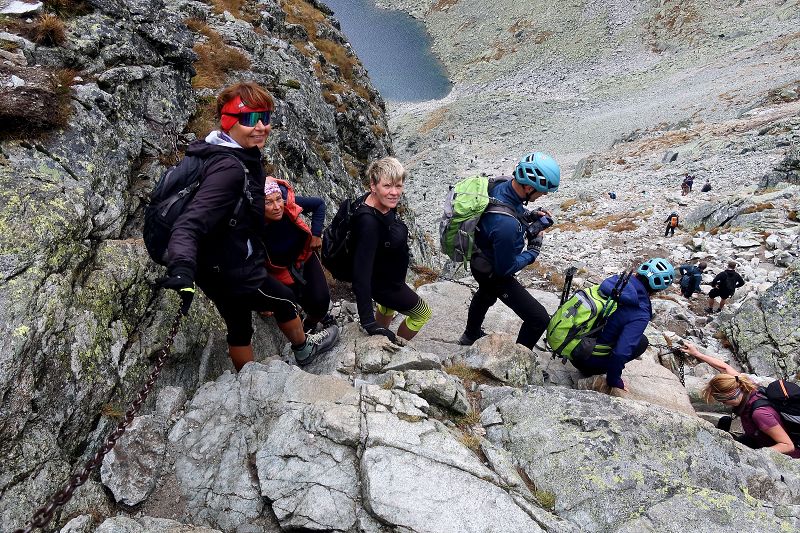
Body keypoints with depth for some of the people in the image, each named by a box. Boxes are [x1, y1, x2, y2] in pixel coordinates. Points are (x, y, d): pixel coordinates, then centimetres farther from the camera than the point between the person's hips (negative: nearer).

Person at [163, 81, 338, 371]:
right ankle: (304, 350, 47)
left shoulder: (241, 157, 1)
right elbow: (191, 222, -41)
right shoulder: (229, 169, -30)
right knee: (284, 300, 18)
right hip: (233, 273, -8)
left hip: (216, 268, 8)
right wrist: (181, 269, -56)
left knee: (239, 326, 22)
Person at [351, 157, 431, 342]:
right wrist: (367, 322, -43)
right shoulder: (368, 222, -41)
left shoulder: (385, 204, -16)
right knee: (423, 314, 13)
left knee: (388, 308, 33)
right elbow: (361, 272, -42)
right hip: (383, 285, -8)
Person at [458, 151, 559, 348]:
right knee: (539, 319, -3)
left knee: (486, 295, 38)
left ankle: (470, 336, 64)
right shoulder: (506, 224, -42)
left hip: (482, 261, 9)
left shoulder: (502, 184, -17)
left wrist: (530, 216, -6)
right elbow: (506, 268, -28)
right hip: (494, 273, -9)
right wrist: (534, 249, -16)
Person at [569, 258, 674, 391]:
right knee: (642, 341, 9)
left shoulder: (613, 281, -6)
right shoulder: (641, 314, -22)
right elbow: (621, 352, -26)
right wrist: (613, 380, -8)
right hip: (588, 361, -6)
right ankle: (593, 372, 6)